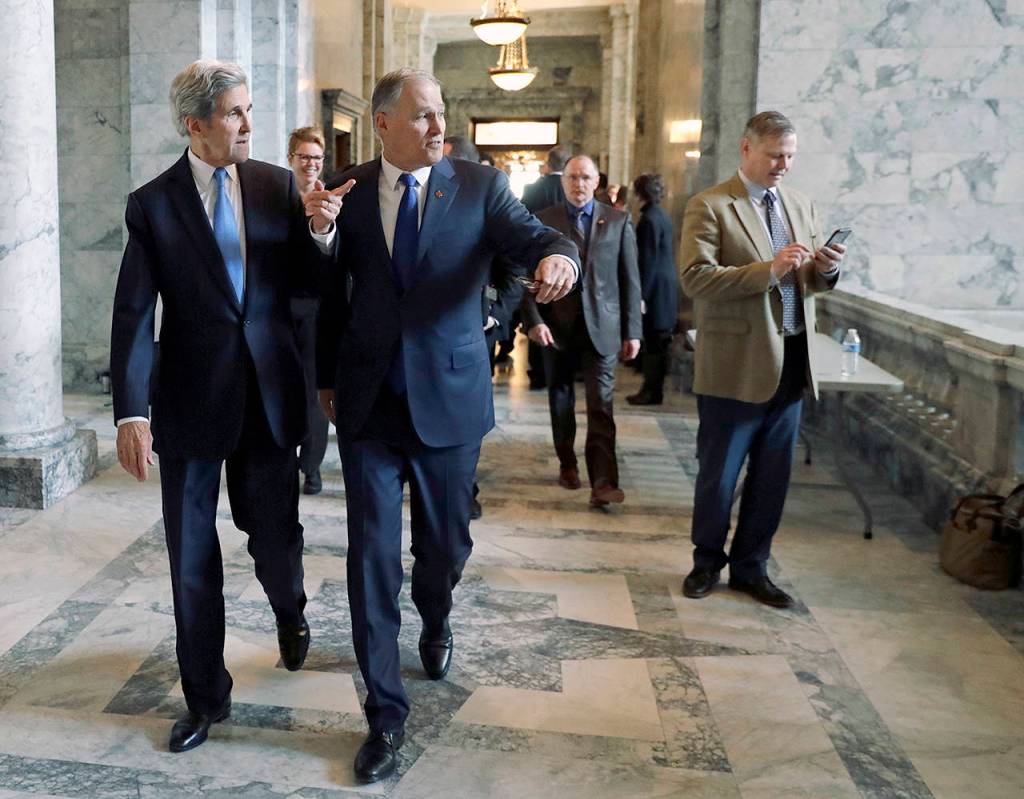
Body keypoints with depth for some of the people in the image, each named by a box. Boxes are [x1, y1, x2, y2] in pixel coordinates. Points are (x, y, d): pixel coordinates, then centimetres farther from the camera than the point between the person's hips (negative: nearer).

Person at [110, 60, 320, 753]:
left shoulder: (278, 186, 3)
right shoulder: (153, 204, -3)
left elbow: (305, 282, 5)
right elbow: (133, 316, -6)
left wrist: (322, 235, -16)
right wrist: (131, 413, -14)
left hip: (270, 394, 1)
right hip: (192, 402, -1)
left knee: (276, 534, 11)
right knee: (192, 557, 8)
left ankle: (290, 613, 48)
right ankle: (206, 697, 27)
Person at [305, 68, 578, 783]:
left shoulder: (481, 185, -1)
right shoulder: (348, 193, 3)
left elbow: (535, 238, -15)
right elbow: (330, 294, 11)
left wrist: (558, 256, -36)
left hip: (449, 398, 0)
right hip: (369, 401, 1)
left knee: (446, 544, 14)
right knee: (373, 556, 0)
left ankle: (436, 622, 50)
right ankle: (386, 714, 13)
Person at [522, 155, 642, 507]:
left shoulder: (618, 221, 4)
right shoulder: (543, 221, 2)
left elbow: (630, 279, 4)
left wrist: (632, 330, 0)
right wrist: (534, 320, -14)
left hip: (601, 326, -1)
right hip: (557, 326, 1)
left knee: (601, 404, -8)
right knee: (560, 398, 14)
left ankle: (603, 482, -13)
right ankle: (567, 464, 31)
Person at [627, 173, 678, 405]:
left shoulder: (649, 219, -15)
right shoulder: (663, 216, 12)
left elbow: (648, 260, -18)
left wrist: (641, 294, -17)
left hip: (655, 288, -9)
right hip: (667, 286, 9)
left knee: (654, 342, -3)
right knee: (658, 342, 12)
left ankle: (652, 391, 2)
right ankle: (653, 388, 19)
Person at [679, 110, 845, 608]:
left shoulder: (800, 206, 13)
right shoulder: (710, 207, -7)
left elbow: (813, 281, 17)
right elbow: (695, 278, -18)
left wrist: (825, 268, -7)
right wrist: (769, 270, -24)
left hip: (791, 362, 6)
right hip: (736, 365, -6)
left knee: (773, 475, 13)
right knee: (718, 475, 7)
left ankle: (750, 567, 28)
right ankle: (707, 562, 28)